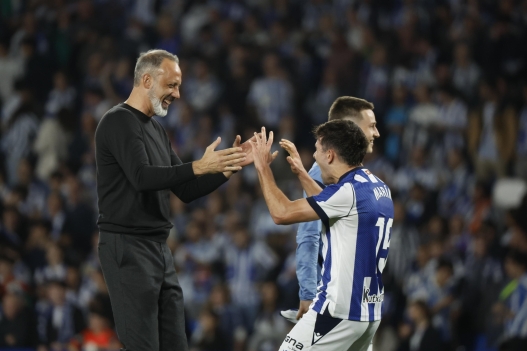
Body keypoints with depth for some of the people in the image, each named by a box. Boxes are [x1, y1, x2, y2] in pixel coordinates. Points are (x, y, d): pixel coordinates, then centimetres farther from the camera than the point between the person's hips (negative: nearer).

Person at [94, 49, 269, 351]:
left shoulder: (156, 129, 18)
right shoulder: (119, 122, -10)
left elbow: (185, 191, 18)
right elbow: (141, 177, -26)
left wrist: (229, 166, 6)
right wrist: (199, 167, -32)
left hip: (160, 248, 9)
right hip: (128, 248, -9)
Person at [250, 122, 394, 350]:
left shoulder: (349, 190, -16)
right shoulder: (379, 189, 11)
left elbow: (282, 213, -15)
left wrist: (263, 167, -2)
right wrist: (301, 175, 33)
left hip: (340, 310, -9)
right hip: (370, 311, 9)